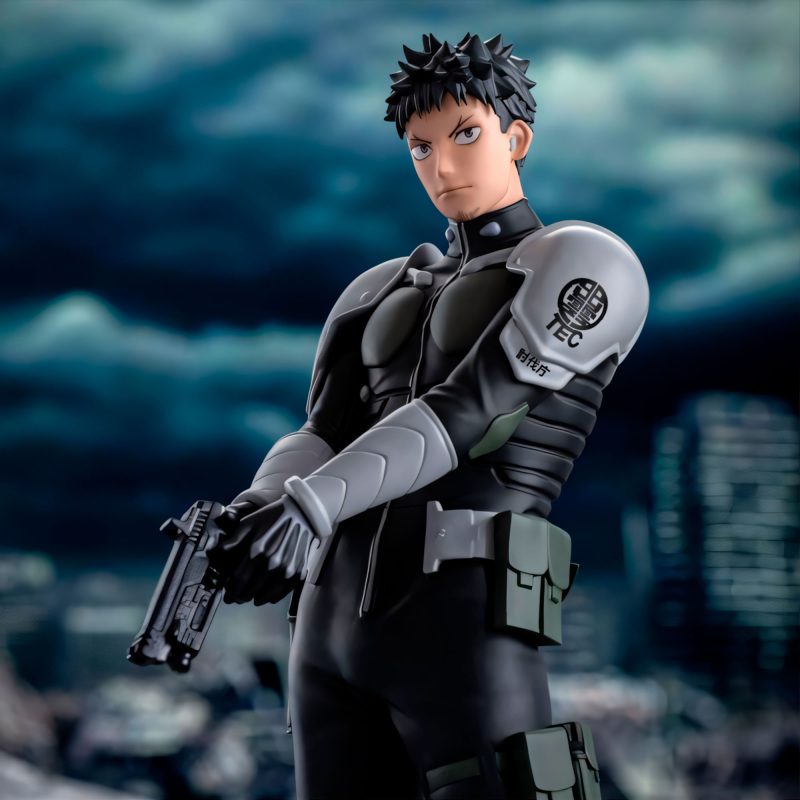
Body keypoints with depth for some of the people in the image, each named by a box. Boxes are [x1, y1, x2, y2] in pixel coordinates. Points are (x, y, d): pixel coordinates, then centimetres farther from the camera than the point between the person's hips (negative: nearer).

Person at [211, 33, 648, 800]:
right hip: (336, 617, 7)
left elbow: (468, 408, -13)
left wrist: (310, 505, -26)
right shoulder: (384, 293, 23)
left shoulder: (588, 266, 1)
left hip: (467, 623, -7)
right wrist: (260, 509, -16)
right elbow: (322, 442, 9)